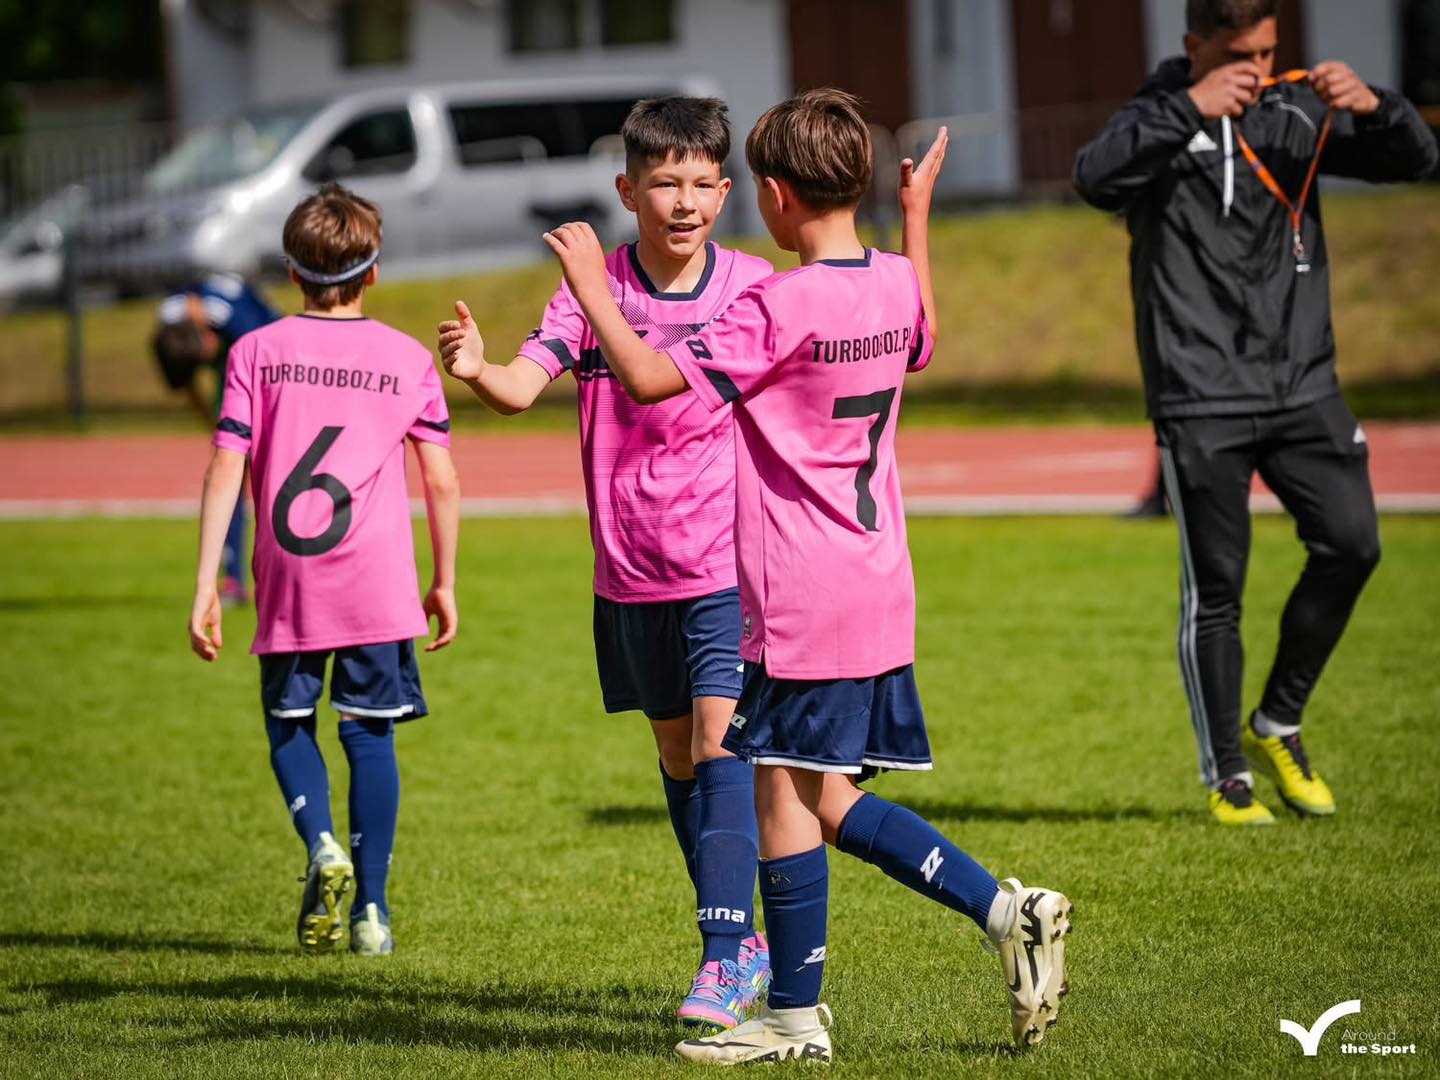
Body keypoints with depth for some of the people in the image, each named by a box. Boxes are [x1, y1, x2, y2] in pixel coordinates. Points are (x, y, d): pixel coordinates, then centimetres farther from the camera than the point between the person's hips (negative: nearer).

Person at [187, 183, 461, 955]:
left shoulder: (257, 352, 3)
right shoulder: (408, 358, 5)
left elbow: (224, 470, -3)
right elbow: (442, 483, 4)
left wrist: (205, 586, -1)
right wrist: (444, 584, 14)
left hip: (287, 580, 0)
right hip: (379, 584, 0)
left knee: (289, 725, 15)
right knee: (370, 733, 8)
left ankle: (321, 844, -11)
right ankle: (370, 907, 7)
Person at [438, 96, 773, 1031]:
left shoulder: (752, 288, -6)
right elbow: (523, 386, -19)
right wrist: (475, 369, -40)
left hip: (728, 565, -3)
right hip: (633, 573, 3)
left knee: (720, 743, -16)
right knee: (677, 755, 13)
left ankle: (727, 954, -18)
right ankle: (742, 940, 27)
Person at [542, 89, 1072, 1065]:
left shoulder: (779, 309, -17)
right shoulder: (896, 285, 7)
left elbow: (649, 378, -20)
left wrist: (590, 286, -7)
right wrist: (918, 215, 40)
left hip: (800, 600, -8)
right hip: (880, 590, 8)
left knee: (784, 792, 1)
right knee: (831, 799, 15)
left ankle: (795, 1017, 6)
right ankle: (1006, 908, 4)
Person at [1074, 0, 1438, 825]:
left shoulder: (1296, 113, 9)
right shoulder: (1161, 121, -3)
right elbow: (1097, 179, -23)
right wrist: (1188, 109, -29)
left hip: (1303, 385, 4)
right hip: (1200, 399, -4)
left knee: (1351, 542, -5)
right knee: (1216, 588, -1)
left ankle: (1278, 725, 15)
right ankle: (1227, 775, 11)